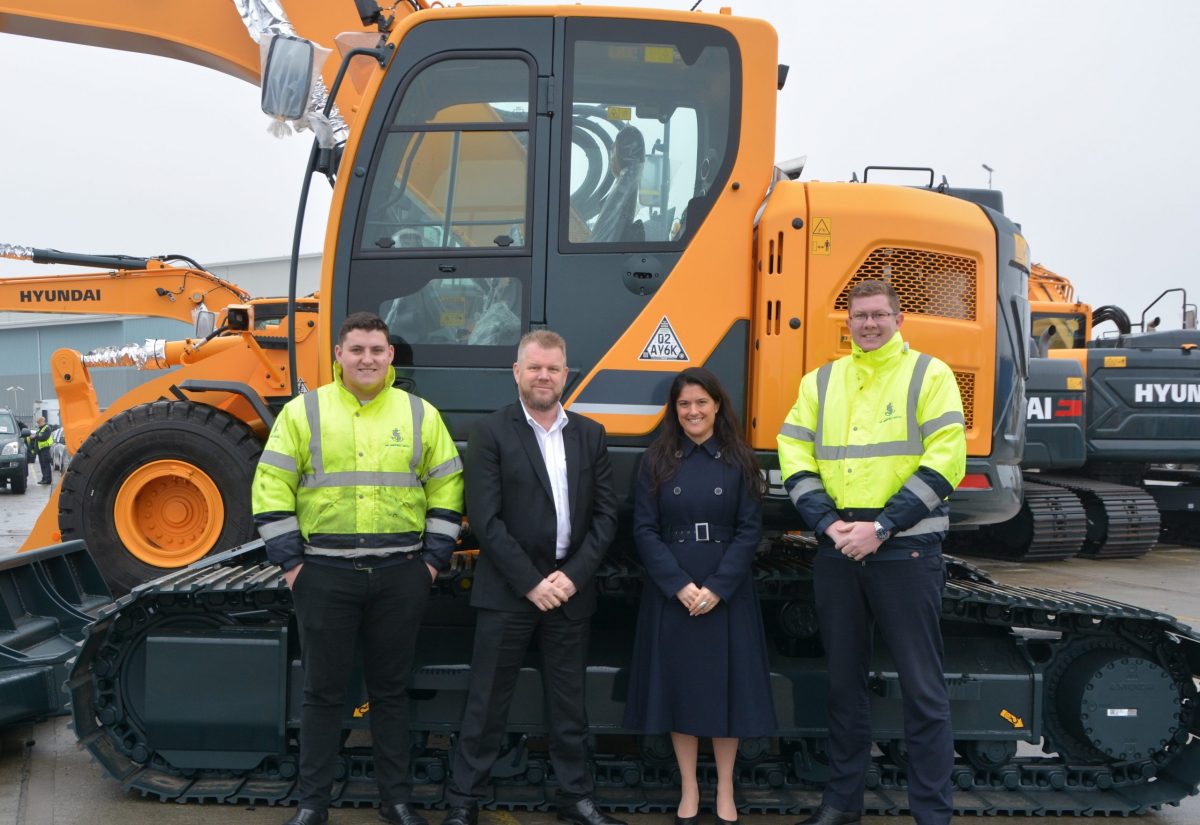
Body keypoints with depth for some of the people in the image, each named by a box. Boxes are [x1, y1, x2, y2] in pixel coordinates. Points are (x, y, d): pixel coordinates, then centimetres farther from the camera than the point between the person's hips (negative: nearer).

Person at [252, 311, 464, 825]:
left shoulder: (420, 414, 6)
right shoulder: (303, 412, 1)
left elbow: (447, 487, 7)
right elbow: (271, 488, 0)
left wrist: (434, 557, 2)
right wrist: (289, 560, -5)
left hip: (401, 575, 1)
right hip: (325, 574, -1)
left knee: (390, 689, 12)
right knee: (323, 691, 8)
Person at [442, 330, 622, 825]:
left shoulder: (590, 434, 8)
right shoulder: (491, 433, -4)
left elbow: (605, 513, 4)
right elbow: (484, 517, -11)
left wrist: (573, 575, -7)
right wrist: (530, 582, -14)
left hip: (570, 591, 3)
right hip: (508, 592, -3)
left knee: (568, 703, 14)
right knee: (487, 702, 6)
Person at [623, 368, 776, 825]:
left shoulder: (738, 460, 1)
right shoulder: (657, 460, 2)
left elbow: (750, 530, -3)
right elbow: (644, 529, -3)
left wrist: (717, 587, -13)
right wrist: (679, 585, -13)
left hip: (728, 594, 0)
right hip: (670, 594, 1)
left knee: (726, 684, 5)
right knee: (678, 683, 6)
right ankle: (688, 788, 21)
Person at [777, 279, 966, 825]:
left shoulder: (929, 374, 0)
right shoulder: (820, 382, 12)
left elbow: (945, 460, -9)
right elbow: (795, 455, 5)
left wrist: (881, 527, -16)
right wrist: (828, 522, -10)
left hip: (907, 550, -4)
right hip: (836, 551, 4)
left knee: (922, 687, 1)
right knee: (844, 679, 14)